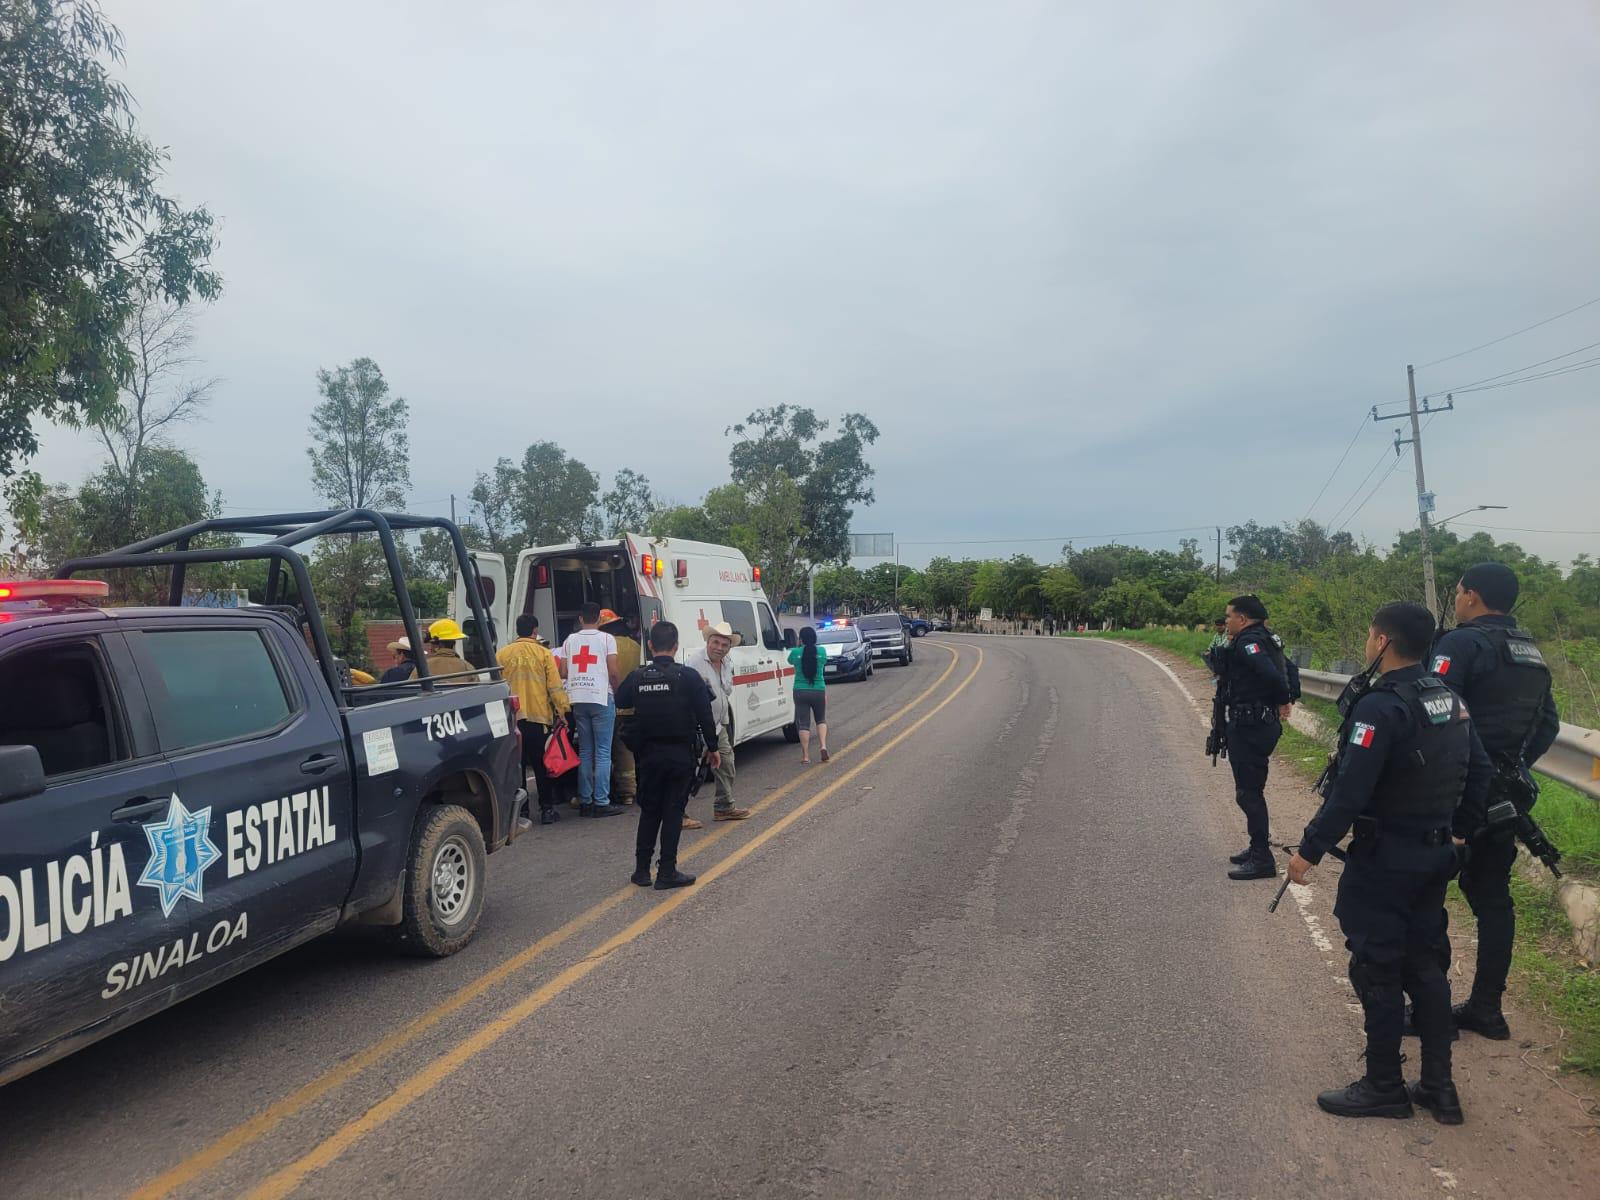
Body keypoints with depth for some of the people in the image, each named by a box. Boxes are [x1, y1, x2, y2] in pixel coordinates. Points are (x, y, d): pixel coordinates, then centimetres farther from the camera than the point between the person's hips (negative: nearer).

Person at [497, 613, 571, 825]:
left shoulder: (502, 654, 2)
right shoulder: (544, 654, -3)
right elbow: (555, 687, -6)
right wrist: (563, 710, 1)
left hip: (512, 718, 1)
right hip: (539, 716, -1)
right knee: (543, 765, 6)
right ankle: (547, 809, 7)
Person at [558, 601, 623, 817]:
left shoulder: (570, 640, 11)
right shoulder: (606, 639, -1)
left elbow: (563, 673, 7)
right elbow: (613, 672, -7)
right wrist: (618, 693, 7)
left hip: (577, 699, 4)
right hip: (601, 698, -4)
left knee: (585, 752, 11)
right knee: (603, 752, -1)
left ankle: (584, 801, 11)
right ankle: (601, 803, -4)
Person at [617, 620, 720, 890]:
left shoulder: (637, 677, -1)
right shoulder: (688, 677, -10)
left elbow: (620, 701, 15)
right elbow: (705, 715, -10)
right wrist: (712, 747, 1)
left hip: (649, 754, 3)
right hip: (681, 754, -3)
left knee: (649, 810, 15)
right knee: (673, 812, 3)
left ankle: (642, 870, 18)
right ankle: (667, 873, 4)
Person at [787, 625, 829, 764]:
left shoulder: (795, 652, -7)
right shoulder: (821, 652, -3)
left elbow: (790, 661, 14)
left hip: (800, 692, -1)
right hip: (819, 691, 2)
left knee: (803, 723, 4)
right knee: (821, 720, 20)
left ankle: (805, 755, 4)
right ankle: (823, 746, 1)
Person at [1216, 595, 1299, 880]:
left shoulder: (1247, 641, -17)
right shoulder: (1266, 638, 14)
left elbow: (1270, 673, -29)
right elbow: (1286, 668, 26)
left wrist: (1284, 699, -15)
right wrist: (1287, 699, 17)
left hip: (1249, 727, -10)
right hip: (1263, 724, 10)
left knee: (1248, 793, -4)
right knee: (1251, 790, 19)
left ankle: (1262, 859, 0)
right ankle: (1257, 848, 28)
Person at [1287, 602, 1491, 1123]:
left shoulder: (1381, 707, -23)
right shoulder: (1450, 699, 4)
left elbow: (1350, 792, -25)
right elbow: (1480, 772, 12)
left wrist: (1310, 849, -17)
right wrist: (1459, 829, 24)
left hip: (1385, 859, -8)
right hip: (1437, 854, 8)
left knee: (1377, 972, 5)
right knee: (1427, 967, 17)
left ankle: (1384, 1088, 16)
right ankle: (1439, 1087, 26)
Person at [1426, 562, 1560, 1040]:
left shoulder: (1463, 643, -14)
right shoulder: (1531, 652, 12)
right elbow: (1548, 724, 17)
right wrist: (1514, 766, 20)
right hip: (1507, 794, 8)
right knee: (1492, 896, 14)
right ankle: (1486, 1007, 21)